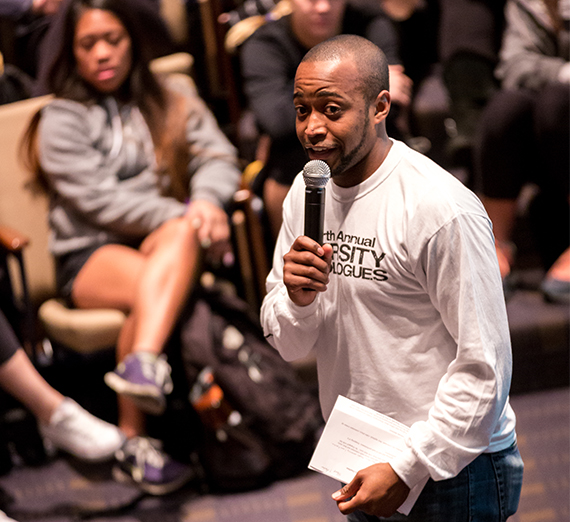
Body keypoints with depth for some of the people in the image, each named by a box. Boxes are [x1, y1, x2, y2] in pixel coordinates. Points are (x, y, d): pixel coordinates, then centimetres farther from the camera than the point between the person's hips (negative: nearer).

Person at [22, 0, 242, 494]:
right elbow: (99, 200, -8)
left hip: (163, 236, 3)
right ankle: (133, 441, -36)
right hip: (91, 255, -2)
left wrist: (207, 202, -18)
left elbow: (217, 157, 6)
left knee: (177, 240, -35)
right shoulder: (61, 121, 5)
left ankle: (143, 363, -57)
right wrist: (184, 216, -16)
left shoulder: (172, 97, 18)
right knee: (151, 286, -36)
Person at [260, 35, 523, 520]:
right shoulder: (305, 192, 2)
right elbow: (290, 345, 6)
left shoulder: (441, 209, -21)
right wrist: (297, 300, -15)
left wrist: (407, 470, -18)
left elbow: (484, 365, -20)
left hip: (452, 470, -6)